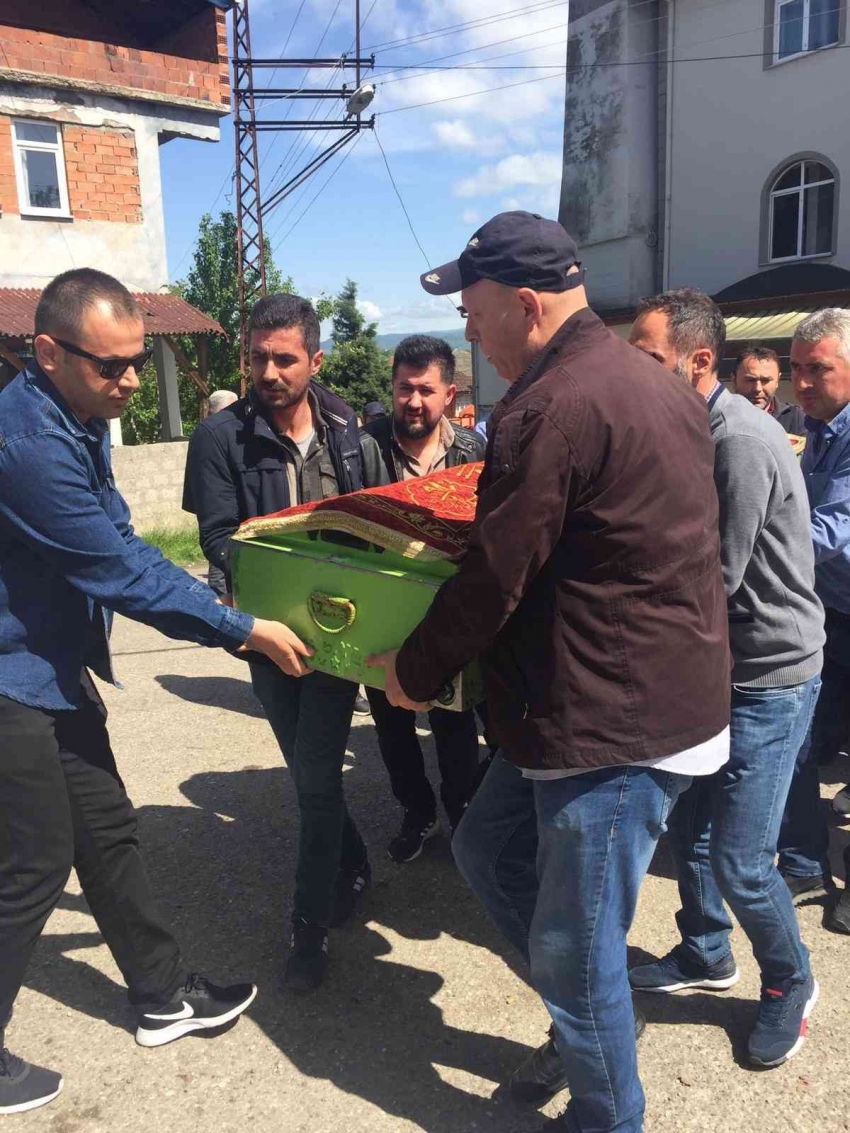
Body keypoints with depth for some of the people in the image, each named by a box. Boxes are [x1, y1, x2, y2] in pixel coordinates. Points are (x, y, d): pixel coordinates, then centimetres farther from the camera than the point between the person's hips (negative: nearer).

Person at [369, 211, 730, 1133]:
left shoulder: (547, 409, -21)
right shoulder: (652, 382, 10)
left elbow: (491, 580, -18)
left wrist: (413, 672, -1)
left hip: (617, 725, -10)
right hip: (666, 691, 10)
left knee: (573, 951, 8)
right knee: (487, 849, 23)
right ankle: (586, 1019, 39)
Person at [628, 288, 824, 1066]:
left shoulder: (741, 441, -25)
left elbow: (717, 577, -24)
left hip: (770, 676, -8)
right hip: (716, 664, 8)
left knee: (739, 862, 1)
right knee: (689, 825, 17)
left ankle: (790, 984, 29)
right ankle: (706, 957, 40)